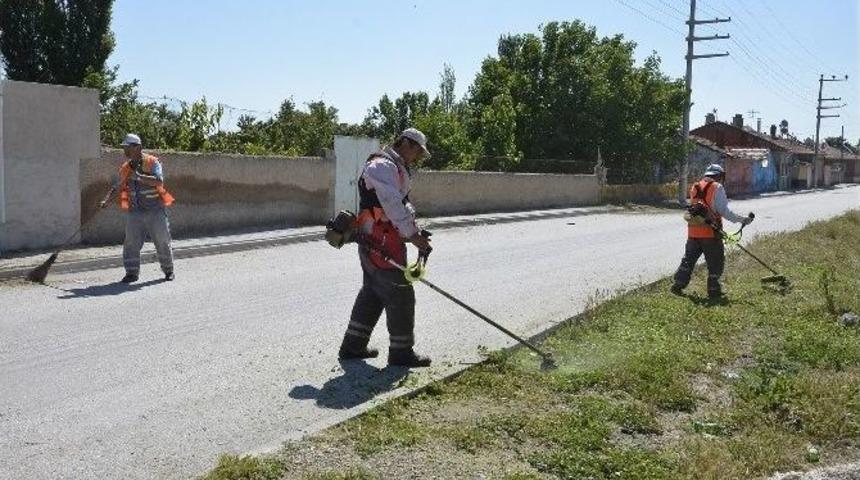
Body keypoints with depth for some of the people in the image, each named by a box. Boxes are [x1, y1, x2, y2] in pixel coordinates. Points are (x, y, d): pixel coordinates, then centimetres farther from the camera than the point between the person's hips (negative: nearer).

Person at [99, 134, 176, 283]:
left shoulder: (152, 162, -7)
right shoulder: (125, 168, 9)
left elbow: (159, 181, -21)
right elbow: (117, 187, 16)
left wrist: (139, 176, -26)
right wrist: (106, 200, 3)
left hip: (155, 210, -4)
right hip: (135, 212, 4)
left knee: (162, 242, 5)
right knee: (131, 243, -2)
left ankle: (168, 271, 20)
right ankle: (132, 273, 5)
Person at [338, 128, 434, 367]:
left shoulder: (396, 169, 22)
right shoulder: (383, 166, -14)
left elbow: (403, 206, 19)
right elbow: (393, 205, -23)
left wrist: (416, 232, 5)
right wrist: (413, 235, -20)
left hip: (373, 245, 11)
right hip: (382, 246, -11)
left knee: (372, 294, 17)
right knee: (401, 296, -3)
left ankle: (352, 347, 25)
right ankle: (401, 352, 7)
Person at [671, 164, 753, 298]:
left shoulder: (694, 188, 14)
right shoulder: (717, 188, -6)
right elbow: (724, 211, -12)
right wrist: (743, 220, -5)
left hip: (693, 231, 6)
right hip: (710, 232, -6)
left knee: (689, 259, 15)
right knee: (716, 262, 6)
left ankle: (678, 285, 14)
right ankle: (713, 290, 9)